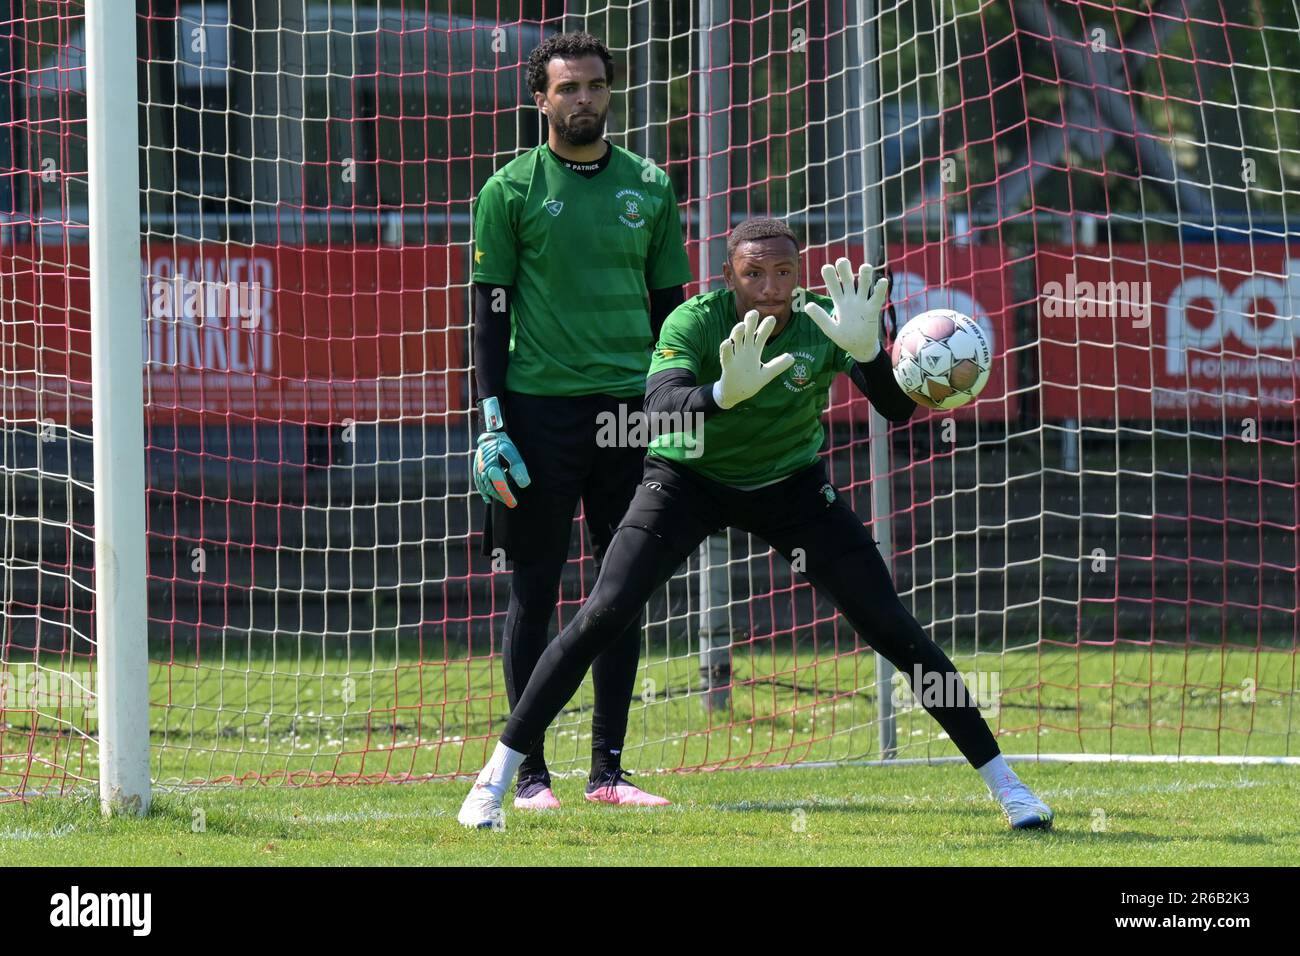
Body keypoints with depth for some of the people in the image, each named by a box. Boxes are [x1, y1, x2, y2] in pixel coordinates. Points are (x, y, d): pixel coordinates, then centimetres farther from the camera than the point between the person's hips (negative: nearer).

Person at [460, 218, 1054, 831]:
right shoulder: (696, 322, -27)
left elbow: (897, 410, -31)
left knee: (891, 629, -7)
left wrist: (867, 351, -52)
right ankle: (496, 777, -8)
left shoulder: (825, 321, -21)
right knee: (601, 617, -18)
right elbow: (660, 407, -44)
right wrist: (723, 394, -64)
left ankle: (1001, 779, 3)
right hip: (687, 478, -2)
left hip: (792, 487, 2)